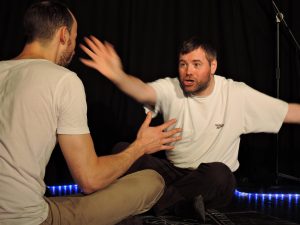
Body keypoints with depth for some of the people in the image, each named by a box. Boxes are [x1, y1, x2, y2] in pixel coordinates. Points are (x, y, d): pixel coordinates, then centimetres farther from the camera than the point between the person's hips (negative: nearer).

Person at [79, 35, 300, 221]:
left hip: (214, 181, -2)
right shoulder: (170, 88, -7)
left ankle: (155, 203, -17)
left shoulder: (237, 94, -7)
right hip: (173, 171, 2)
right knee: (122, 151, -19)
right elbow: (143, 92, -30)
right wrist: (118, 76, -52)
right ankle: (180, 205, -23)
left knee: (218, 172, -38)